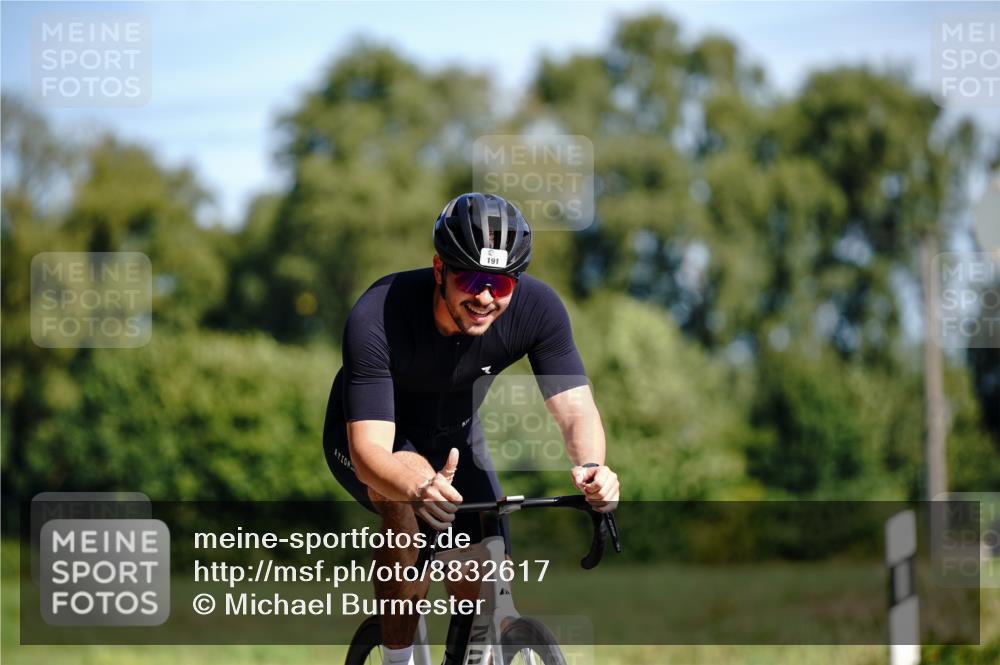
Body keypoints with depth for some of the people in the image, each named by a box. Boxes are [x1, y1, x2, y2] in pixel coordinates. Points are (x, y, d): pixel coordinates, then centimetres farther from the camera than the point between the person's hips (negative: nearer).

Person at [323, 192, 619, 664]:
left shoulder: (537, 308, -27)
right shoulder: (377, 319, -38)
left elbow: (576, 409, -28)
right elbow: (370, 452, -44)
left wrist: (591, 466, -52)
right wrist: (418, 487, -67)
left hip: (454, 437, 4)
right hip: (371, 437, -4)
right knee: (406, 504, -36)